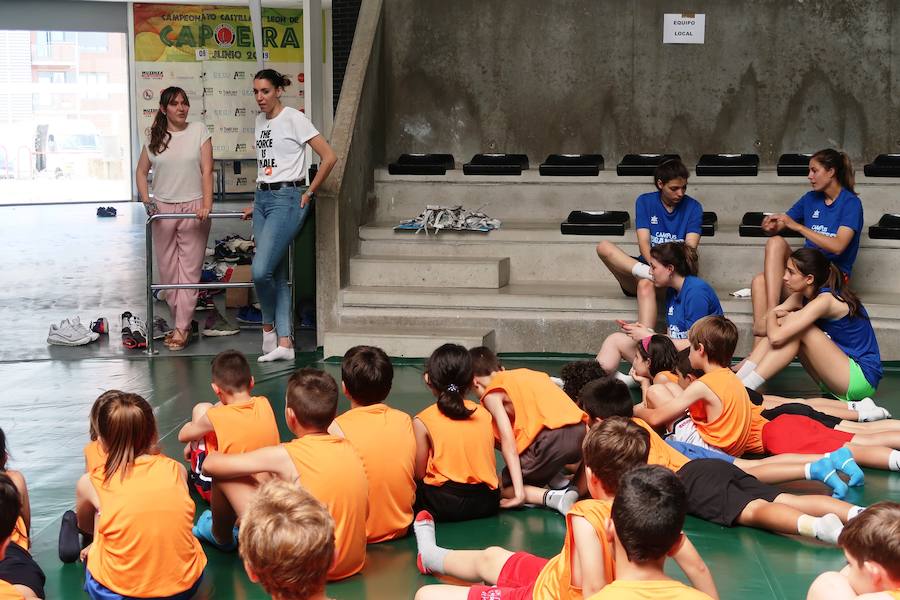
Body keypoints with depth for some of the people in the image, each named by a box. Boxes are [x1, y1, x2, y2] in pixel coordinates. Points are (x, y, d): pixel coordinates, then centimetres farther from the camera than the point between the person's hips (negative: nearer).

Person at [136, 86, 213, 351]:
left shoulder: (199, 130, 0)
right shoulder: (154, 137, 6)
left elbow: (207, 170, -6)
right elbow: (141, 172, 13)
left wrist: (207, 204, -16)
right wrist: (146, 201, -3)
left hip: (193, 208, -3)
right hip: (163, 209, 3)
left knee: (189, 270, -5)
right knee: (168, 270, 7)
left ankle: (181, 329, -4)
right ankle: (183, 322, 20)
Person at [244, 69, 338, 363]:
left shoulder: (294, 119, -7)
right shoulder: (260, 121, 15)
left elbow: (329, 157, -12)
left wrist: (309, 193, -7)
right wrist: (256, 203, 16)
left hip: (286, 199, -8)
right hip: (262, 198, 8)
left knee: (261, 270, -16)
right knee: (277, 274, 6)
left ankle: (269, 325, 9)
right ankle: (284, 342, 8)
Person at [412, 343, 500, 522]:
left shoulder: (423, 421, -4)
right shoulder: (485, 414, 6)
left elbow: (419, 474, -2)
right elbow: (492, 466, 7)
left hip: (444, 505, -5)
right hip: (486, 503, 5)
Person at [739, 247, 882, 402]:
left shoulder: (825, 300, -22)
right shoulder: (801, 296, 4)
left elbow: (775, 337, -28)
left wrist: (772, 317, -10)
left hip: (862, 378, -8)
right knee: (787, 328, -5)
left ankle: (745, 388, -22)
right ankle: (737, 379, -11)